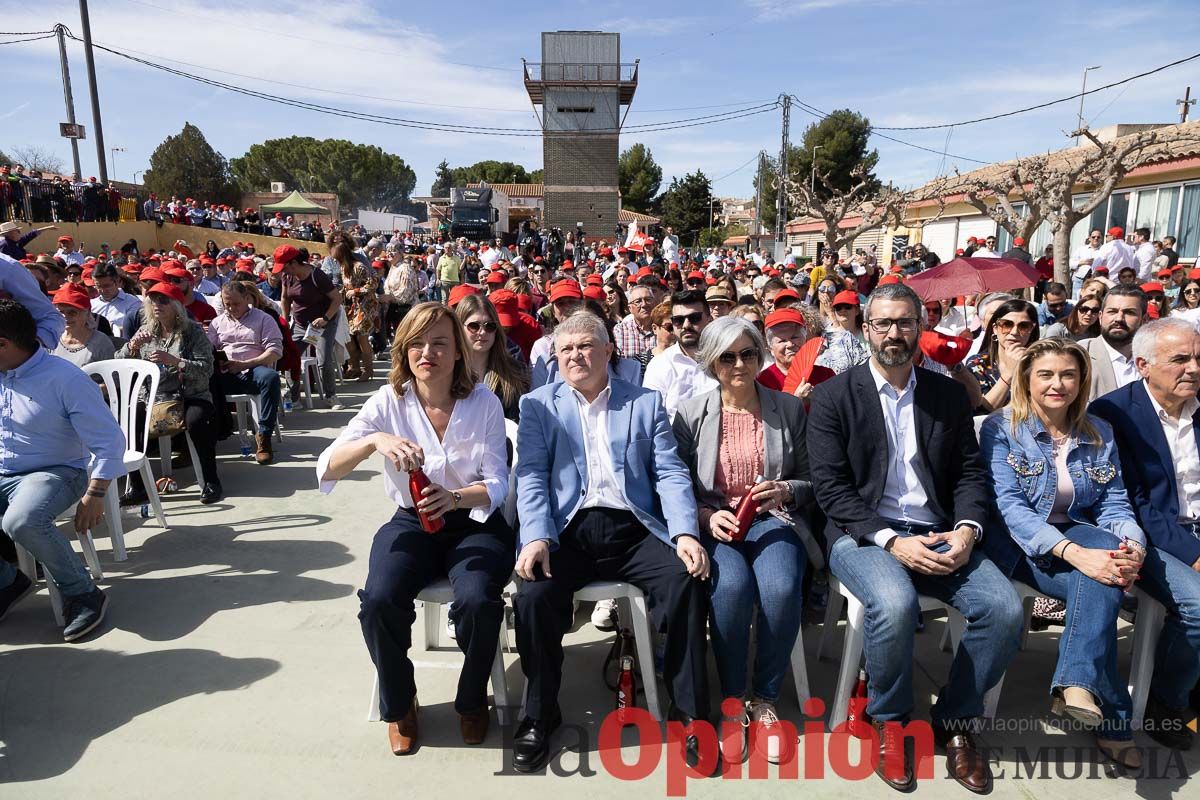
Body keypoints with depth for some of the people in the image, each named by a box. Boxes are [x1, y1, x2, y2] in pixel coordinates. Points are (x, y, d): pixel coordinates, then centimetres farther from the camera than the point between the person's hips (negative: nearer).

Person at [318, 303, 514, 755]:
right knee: (379, 601, -26)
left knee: (477, 601, -29)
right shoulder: (389, 402, -4)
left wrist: (455, 497, -29)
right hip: (411, 522, 2)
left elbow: (497, 485, -8)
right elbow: (326, 469, -12)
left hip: (475, 523, -1)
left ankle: (472, 701, 5)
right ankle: (398, 703, 6)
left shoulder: (484, 403, -6)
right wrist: (374, 440, -32)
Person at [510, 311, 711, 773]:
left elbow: (670, 474, 6)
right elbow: (531, 476, 2)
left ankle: (690, 714, -7)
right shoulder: (538, 405, 13)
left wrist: (685, 533, -11)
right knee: (535, 594, -27)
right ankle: (539, 717, -2)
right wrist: (536, 538, -15)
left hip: (633, 530, 1)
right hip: (569, 530, 0)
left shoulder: (646, 402, 14)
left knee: (686, 579, -26)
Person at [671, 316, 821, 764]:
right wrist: (707, 516, -14)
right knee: (732, 585, -33)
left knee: (780, 587, -32)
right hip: (713, 522, -1)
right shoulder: (690, 414, 5)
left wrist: (785, 490, -10)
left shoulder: (789, 408, 8)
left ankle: (765, 701, -8)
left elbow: (812, 482, 12)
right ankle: (732, 703, -10)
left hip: (773, 519, 1)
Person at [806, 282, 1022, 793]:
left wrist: (966, 529, -10)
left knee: (1005, 608, -20)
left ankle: (954, 720, 6)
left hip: (937, 536, 4)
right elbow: (831, 486, -7)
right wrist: (890, 540, -18)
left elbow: (970, 471, 10)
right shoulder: (834, 396, 0)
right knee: (895, 604, -33)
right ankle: (888, 721, -2)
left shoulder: (949, 394, 13)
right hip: (864, 535, -4)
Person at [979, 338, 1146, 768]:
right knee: (1098, 586, -31)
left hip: (1078, 536, 4)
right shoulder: (1001, 427, -5)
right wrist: (1074, 554, -30)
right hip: (1019, 544, -4)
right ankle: (1111, 715, -24)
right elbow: (1008, 504, -16)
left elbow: (1114, 505, 5)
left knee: (1106, 546, -33)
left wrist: (1132, 547, -20)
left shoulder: (1098, 433, 9)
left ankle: (1077, 683, -37)